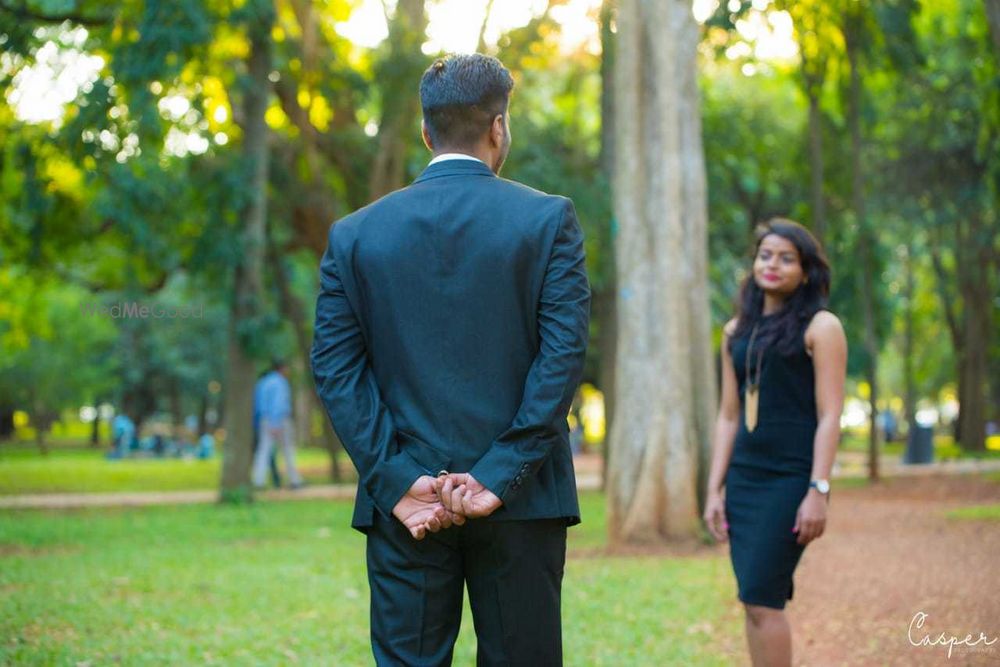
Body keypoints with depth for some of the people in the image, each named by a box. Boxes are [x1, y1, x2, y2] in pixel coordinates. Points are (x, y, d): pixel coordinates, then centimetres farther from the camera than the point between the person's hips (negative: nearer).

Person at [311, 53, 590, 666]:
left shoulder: (354, 233, 4)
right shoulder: (549, 218, -1)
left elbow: (334, 367, -1)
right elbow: (564, 352, -9)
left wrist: (395, 480, -5)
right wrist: (501, 477, -10)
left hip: (405, 502, 1)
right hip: (521, 501, -1)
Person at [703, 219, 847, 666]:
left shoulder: (819, 326, -3)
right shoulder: (737, 331, 14)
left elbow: (830, 416, -8)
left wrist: (818, 491, -15)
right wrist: (714, 489, 9)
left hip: (791, 478, -6)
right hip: (744, 478, 6)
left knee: (761, 598, -13)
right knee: (756, 601, 6)